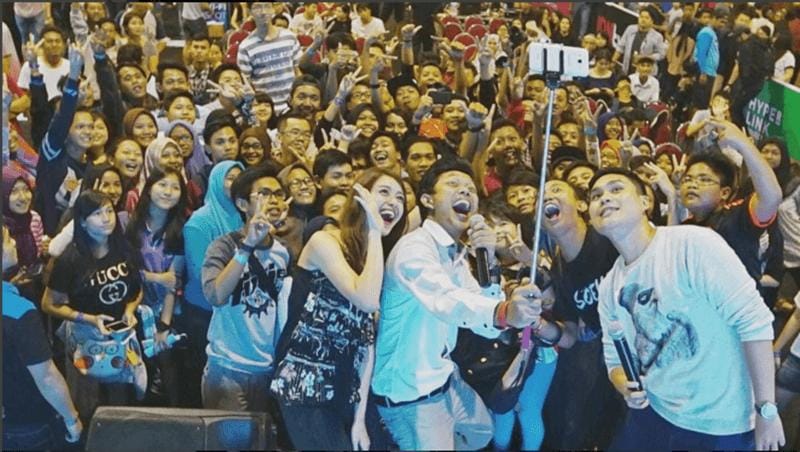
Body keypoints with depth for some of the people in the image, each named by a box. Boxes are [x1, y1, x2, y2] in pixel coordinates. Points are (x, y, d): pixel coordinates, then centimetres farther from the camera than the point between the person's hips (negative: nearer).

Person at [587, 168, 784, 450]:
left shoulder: (693, 243, -17)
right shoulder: (609, 286, 5)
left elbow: (754, 320, -19)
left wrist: (766, 409, -19)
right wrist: (625, 386, -9)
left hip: (719, 425, -6)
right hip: (652, 414, 6)